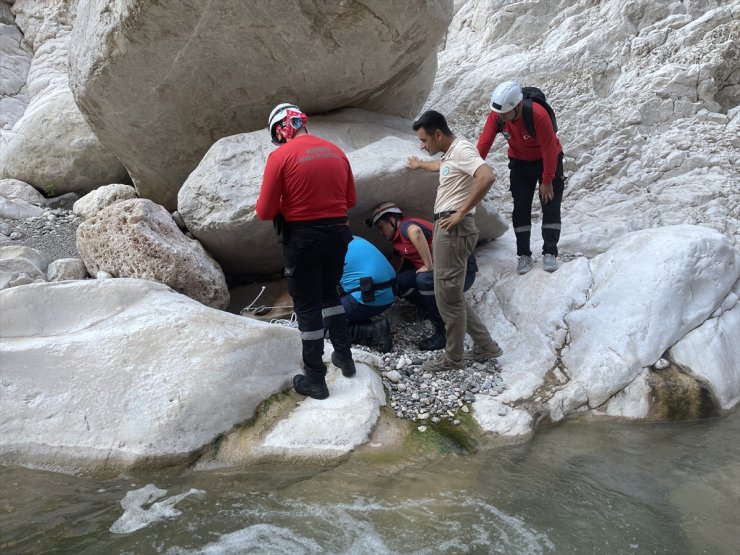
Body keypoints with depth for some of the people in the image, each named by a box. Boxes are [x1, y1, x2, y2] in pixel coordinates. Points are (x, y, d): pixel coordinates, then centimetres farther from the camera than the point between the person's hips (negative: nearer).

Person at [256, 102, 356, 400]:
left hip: (302, 238, -5)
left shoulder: (280, 156, -12)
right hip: (337, 233, 5)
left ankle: (315, 380, 12)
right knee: (329, 294, 25)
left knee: (307, 306, 6)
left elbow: (265, 212, -11)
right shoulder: (336, 151, 5)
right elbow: (351, 200, 12)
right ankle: (344, 356, 31)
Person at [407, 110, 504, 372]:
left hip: (454, 230, -10)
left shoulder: (461, 149, -12)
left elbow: (487, 177, -29)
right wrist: (420, 164, 64)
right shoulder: (450, 153, 19)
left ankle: (453, 357, 14)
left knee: (448, 297, -1)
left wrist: (461, 212, -23)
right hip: (447, 229, 10)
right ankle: (485, 346, 22)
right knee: (451, 295, 14)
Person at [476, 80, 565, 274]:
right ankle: (524, 255, 9)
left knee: (550, 206, -2)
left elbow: (549, 150, -26)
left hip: (548, 160, -3)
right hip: (520, 163, 4)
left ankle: (550, 252, 7)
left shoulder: (538, 115, -34)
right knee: (520, 209, 1)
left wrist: (547, 182, -19)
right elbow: (483, 143, -21)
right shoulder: (496, 116, -22)